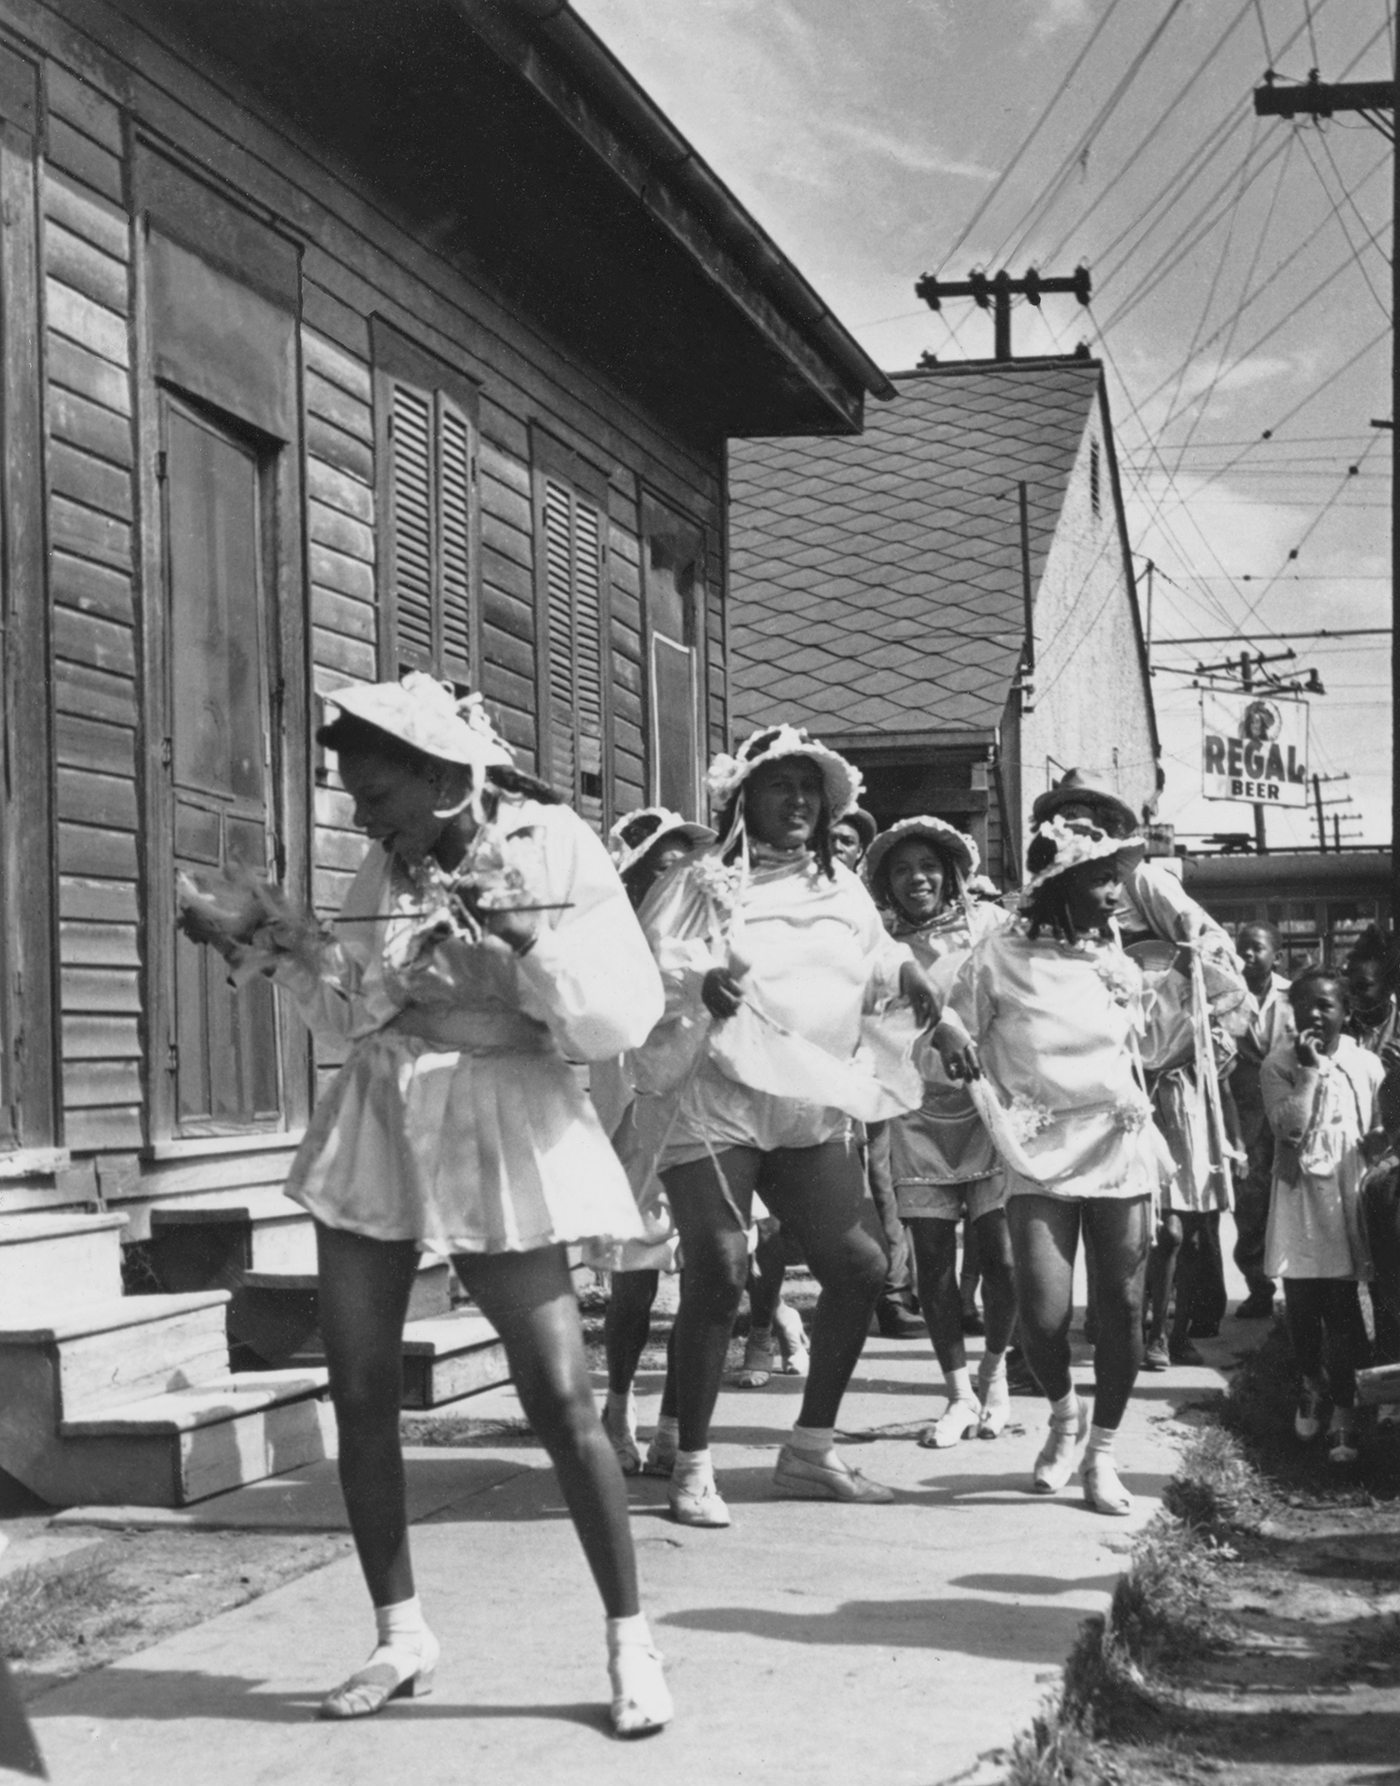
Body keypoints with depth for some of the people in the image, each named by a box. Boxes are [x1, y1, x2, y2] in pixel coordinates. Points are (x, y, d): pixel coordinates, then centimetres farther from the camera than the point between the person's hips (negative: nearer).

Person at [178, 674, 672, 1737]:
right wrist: (283, 956, -2)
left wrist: (523, 939, -25)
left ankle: (632, 1642, 6)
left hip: (501, 1139, -5)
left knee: (561, 1400, -8)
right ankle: (402, 1636, 20)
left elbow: (622, 1020, -13)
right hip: (378, 1127, 5)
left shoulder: (557, 849, -8)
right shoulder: (390, 866, 6)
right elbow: (354, 1012, 13)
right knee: (361, 1395, 5)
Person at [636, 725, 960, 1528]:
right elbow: (648, 972, -14)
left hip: (814, 1111, 6)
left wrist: (905, 968, 10)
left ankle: (813, 1449, 19)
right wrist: (701, 986, -33)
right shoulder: (703, 885, -4)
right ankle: (693, 1467, 1)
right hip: (716, 1107, -6)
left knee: (859, 1266, 3)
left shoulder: (843, 889, 15)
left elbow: (874, 965, 30)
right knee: (718, 1275, -13)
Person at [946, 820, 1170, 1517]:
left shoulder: (1117, 962, 9)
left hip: (1119, 1150, 3)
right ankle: (1063, 1414, 19)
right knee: (1043, 1311, -13)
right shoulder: (999, 956, -3)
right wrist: (1003, 1120, -3)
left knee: (1122, 1307, -2)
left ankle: (1101, 1452, 16)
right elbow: (956, 1045, 2)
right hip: (1038, 1156, -3)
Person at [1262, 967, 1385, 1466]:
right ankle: (1313, 1385, 33)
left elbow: (1380, 1135, 11)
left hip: (1347, 1198, 0)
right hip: (1298, 1199, 0)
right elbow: (1289, 1129, -15)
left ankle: (1343, 1412, 2)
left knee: (1342, 1308, -3)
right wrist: (1309, 1070, -16)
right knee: (1301, 1305, 8)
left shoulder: (1366, 1065, 1)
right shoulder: (1278, 1064, -2)